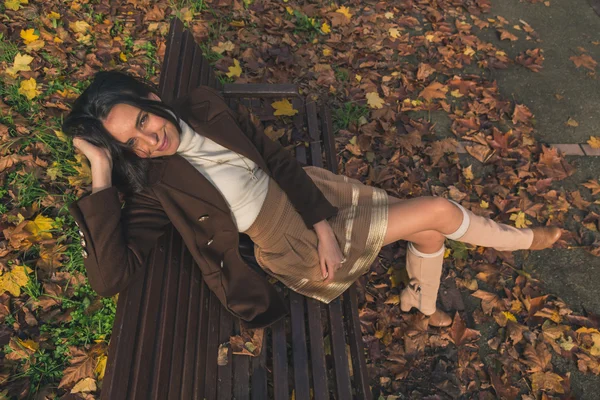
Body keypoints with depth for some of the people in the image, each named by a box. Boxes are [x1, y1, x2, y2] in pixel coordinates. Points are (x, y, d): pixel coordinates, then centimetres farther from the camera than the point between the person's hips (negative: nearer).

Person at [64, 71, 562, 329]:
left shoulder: (203, 107, -5)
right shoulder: (155, 187, -17)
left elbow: (276, 157, -2)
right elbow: (110, 274, -28)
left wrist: (323, 224, -10)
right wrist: (102, 175, -33)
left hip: (305, 193, 6)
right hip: (293, 244, -5)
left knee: (428, 226, 8)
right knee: (438, 213, -7)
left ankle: (422, 303, 38)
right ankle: (521, 238, 27)